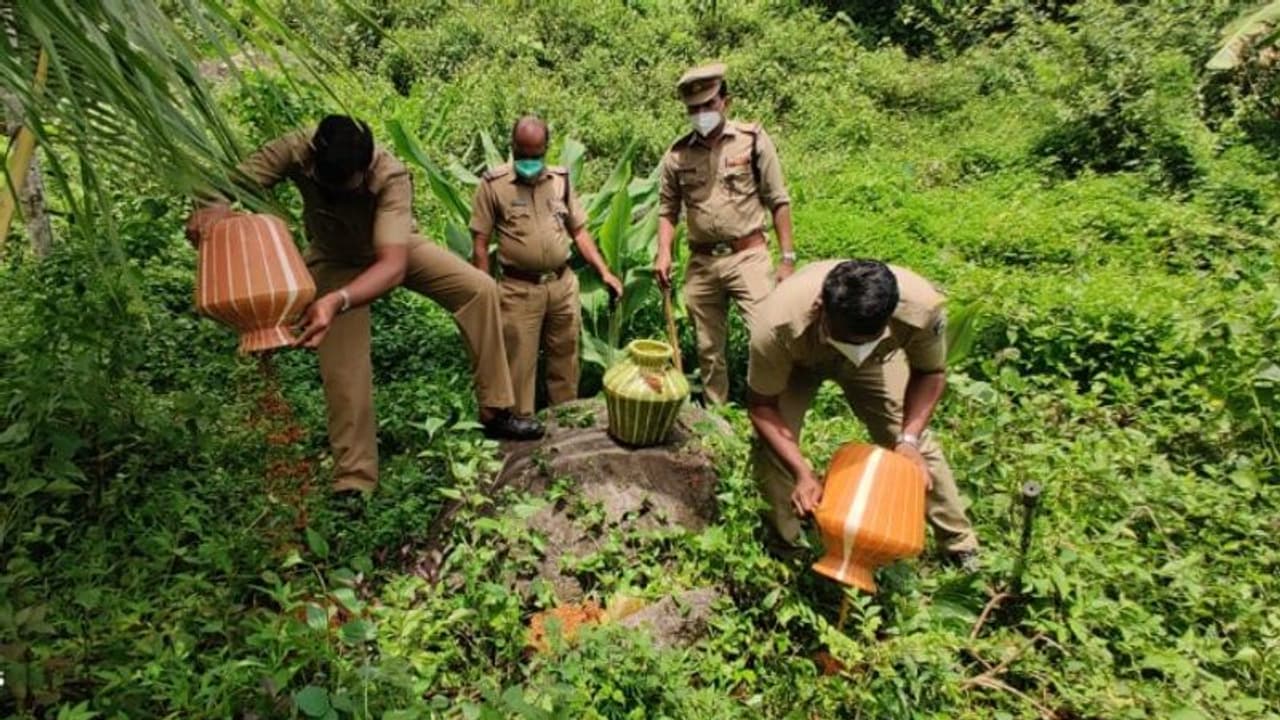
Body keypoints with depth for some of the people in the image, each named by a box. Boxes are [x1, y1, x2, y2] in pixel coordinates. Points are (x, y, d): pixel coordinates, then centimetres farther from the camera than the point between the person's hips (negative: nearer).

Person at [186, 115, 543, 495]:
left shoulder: (391, 177, -39)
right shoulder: (296, 150, -31)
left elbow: (394, 266, -48)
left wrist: (337, 302, -65)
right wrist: (214, 207, -51)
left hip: (394, 251, 0)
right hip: (335, 261, 1)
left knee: (480, 288, -21)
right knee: (342, 368, -10)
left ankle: (495, 411, -13)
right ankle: (354, 480, 3)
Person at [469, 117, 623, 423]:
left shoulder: (561, 179, 7)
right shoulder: (493, 184, -4)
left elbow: (579, 231, 11)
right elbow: (480, 245, -3)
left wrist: (604, 272, 1)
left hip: (563, 285, 4)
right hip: (519, 290, -3)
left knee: (565, 361, 13)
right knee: (520, 366, 4)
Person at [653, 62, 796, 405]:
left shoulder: (753, 139, -2)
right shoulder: (677, 154, 5)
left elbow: (778, 201, -1)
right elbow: (668, 209, 11)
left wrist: (787, 257, -5)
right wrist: (663, 253, -4)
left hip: (748, 256, -3)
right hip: (701, 263, 3)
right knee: (708, 349, 12)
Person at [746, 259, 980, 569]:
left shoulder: (922, 307, -39)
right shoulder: (778, 325, -44)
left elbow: (930, 372, -16)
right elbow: (761, 405, -28)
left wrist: (909, 439, -29)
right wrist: (802, 472, -37)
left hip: (877, 358, 2)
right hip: (798, 361, -1)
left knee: (916, 442, -1)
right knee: (772, 447, -17)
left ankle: (961, 544, 24)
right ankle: (786, 548, 9)